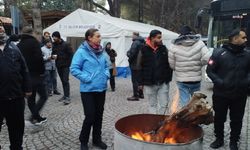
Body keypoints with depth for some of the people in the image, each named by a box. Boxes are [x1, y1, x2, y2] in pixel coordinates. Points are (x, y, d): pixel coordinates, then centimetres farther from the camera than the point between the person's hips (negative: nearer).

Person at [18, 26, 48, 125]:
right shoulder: (34, 42, -8)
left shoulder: (19, 45, 12)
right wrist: (42, 71, -10)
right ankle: (34, 116, -9)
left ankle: (37, 118, 20)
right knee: (43, 96, 2)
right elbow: (39, 58, -19)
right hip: (36, 75, -7)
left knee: (31, 98, 12)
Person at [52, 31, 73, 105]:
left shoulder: (65, 45, -9)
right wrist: (53, 56, -7)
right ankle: (65, 95, 21)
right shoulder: (54, 45, 8)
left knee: (65, 81, -10)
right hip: (58, 66, 6)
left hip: (65, 66, -6)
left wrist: (68, 64, -12)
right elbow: (53, 53, 18)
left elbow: (71, 54, -9)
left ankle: (67, 97, -10)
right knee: (63, 81, 12)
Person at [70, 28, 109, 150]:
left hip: (101, 88, 6)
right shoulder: (81, 51, -12)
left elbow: (106, 65, 20)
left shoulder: (101, 51, 6)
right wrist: (87, 78, -18)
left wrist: (106, 74, 2)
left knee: (99, 115, 13)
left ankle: (97, 139, 30)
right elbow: (74, 69, -14)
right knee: (90, 116, -3)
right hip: (88, 90, -6)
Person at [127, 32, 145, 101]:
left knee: (135, 80, -3)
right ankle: (141, 94, 27)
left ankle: (135, 96, 1)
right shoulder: (142, 43, 11)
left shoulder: (135, 43, -18)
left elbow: (132, 53, -24)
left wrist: (128, 53, -1)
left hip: (135, 65, -9)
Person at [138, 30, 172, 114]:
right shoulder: (144, 50, -4)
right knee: (152, 105, 11)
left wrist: (168, 78, -1)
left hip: (163, 83, 2)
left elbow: (169, 64, 7)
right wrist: (141, 82, -4)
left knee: (164, 104, 7)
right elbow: (140, 67, -3)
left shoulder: (163, 49, 4)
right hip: (149, 83, -2)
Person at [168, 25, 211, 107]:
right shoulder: (199, 43, -4)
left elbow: (172, 64, -4)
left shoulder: (174, 46, -7)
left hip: (181, 79, -1)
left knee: (184, 101, 5)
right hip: (196, 78, 2)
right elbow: (207, 58, -14)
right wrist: (199, 64, 4)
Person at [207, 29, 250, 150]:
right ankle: (219, 139, 34)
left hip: (239, 95, 3)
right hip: (221, 94, -2)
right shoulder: (219, 53, -10)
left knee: (237, 120, 13)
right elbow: (210, 70, -7)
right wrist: (219, 82, -19)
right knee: (219, 118, 13)